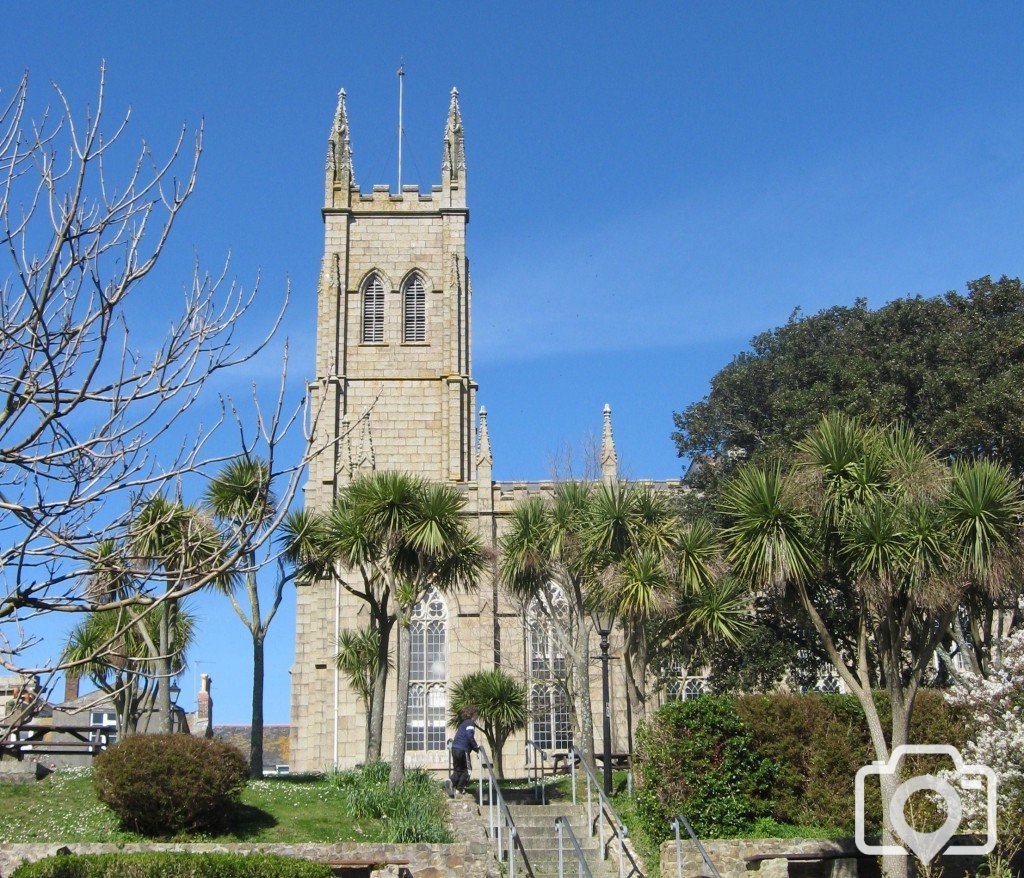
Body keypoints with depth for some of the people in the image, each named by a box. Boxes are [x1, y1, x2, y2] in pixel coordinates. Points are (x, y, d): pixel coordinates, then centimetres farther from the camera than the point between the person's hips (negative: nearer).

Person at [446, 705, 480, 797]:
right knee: (466, 770, 7)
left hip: (454, 748, 8)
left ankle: (451, 781, -11)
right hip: (463, 749, -8)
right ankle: (460, 789, 3)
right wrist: (476, 746, -11)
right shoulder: (470, 723, -4)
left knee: (458, 770, 15)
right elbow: (469, 735, -20)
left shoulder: (462, 723, 21)